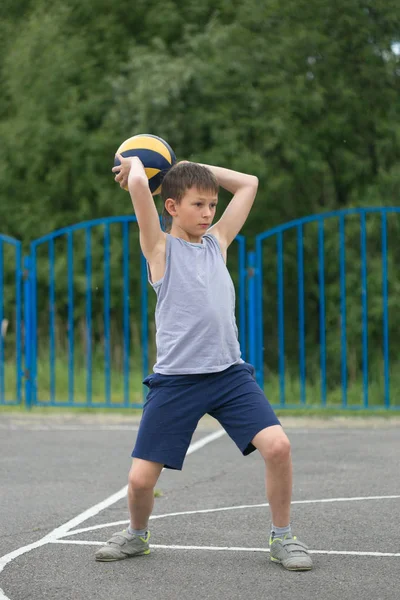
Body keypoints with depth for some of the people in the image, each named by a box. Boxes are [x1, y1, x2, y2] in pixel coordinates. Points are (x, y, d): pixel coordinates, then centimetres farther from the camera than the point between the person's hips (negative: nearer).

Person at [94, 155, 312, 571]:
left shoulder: (218, 242, 15)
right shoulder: (160, 247, 3)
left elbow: (249, 183, 22)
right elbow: (138, 185, -12)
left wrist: (192, 169, 21)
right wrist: (134, 162, 9)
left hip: (229, 373, 3)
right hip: (175, 378, -3)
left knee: (277, 445, -17)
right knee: (140, 479, -2)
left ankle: (282, 537, 4)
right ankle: (136, 535, 31)